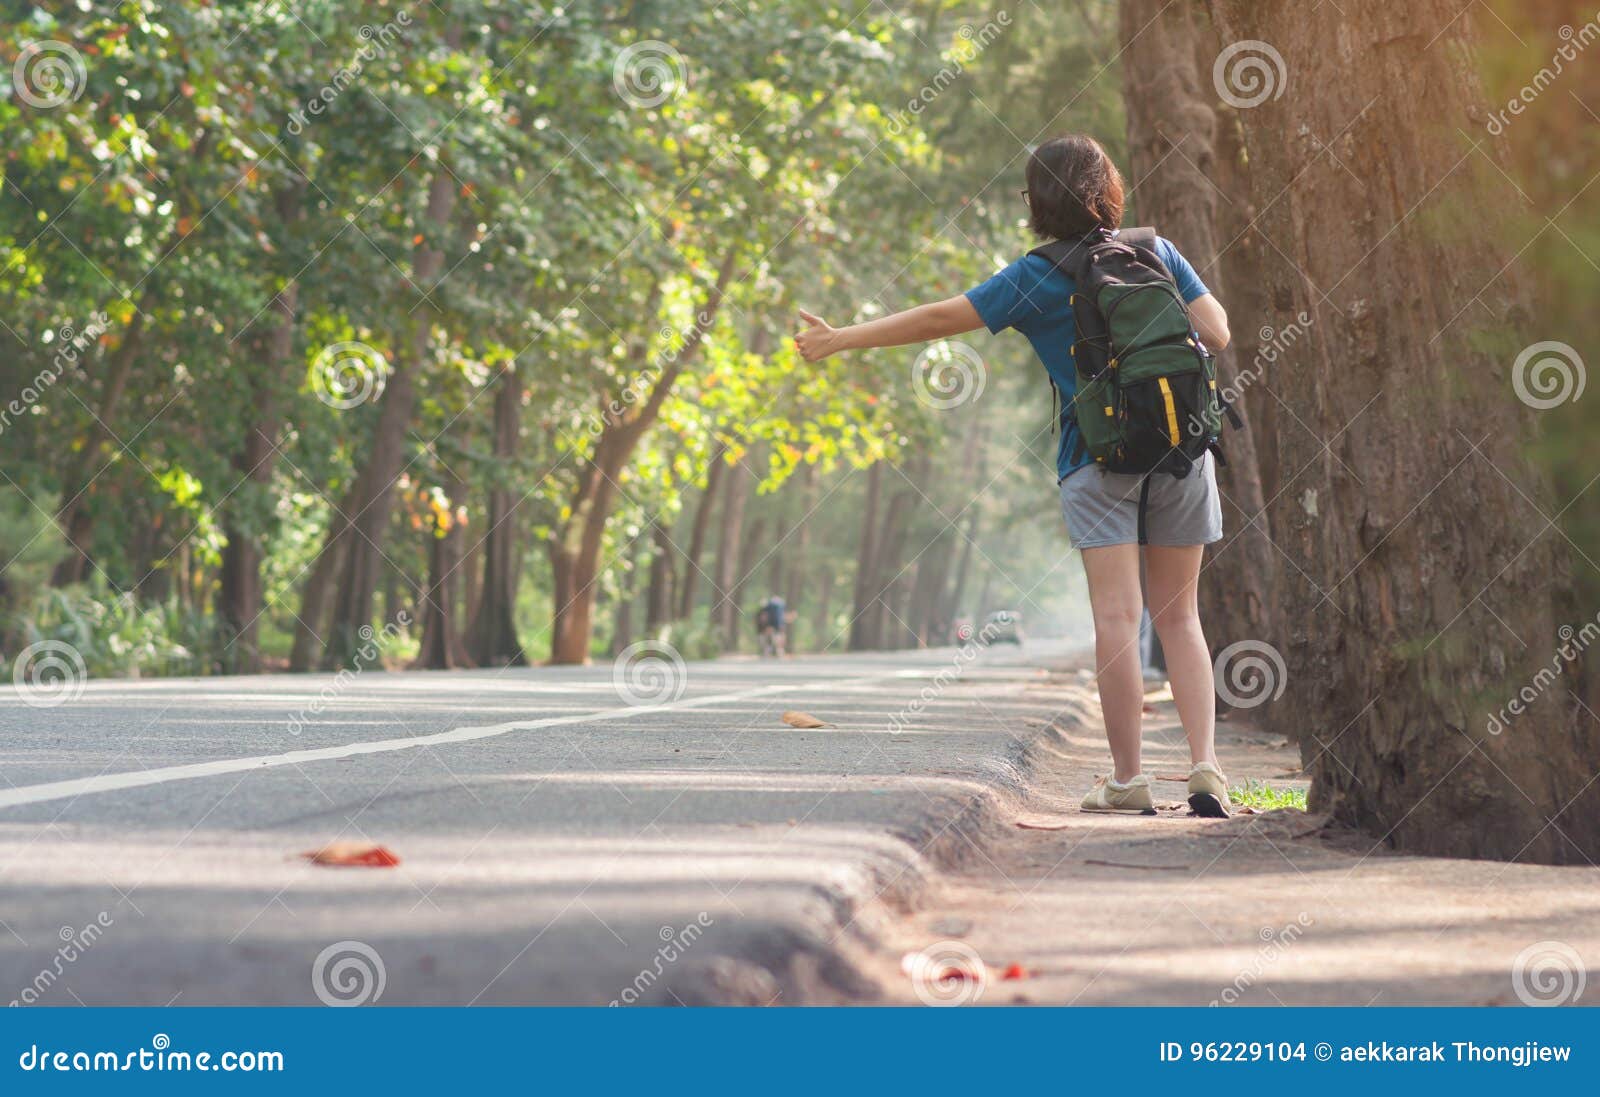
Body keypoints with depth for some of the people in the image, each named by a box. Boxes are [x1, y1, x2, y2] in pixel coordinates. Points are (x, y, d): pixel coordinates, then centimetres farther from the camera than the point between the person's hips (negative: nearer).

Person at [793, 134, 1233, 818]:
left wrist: (839, 340, 8)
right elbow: (1216, 332, 3)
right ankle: (1205, 767, -1)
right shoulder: (1157, 252, 7)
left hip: (1099, 456, -3)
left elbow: (939, 319, 0)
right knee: (1177, 614, 9)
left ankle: (1127, 780, -5)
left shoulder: (1037, 279, 0)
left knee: (1116, 616, -5)